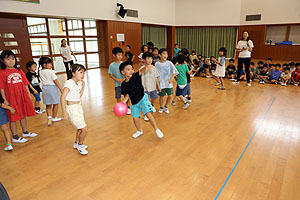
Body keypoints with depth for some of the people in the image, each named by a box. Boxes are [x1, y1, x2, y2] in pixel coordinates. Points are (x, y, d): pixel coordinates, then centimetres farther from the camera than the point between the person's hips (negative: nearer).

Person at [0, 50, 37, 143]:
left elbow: (25, 84, 10)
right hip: (12, 98, -5)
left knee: (23, 115, 16)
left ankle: (25, 132, 32)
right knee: (13, 117, 4)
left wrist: (29, 95, 8)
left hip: (23, 97, 5)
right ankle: (15, 136, 15)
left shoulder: (19, 71, 8)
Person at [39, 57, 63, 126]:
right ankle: (54, 117, 21)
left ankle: (49, 117, -4)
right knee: (55, 104, 11)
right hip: (52, 87, -5)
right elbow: (55, 81, -14)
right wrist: (60, 89, -9)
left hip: (45, 88, 5)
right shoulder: (51, 71, -14)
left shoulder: (40, 72, 4)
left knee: (48, 105, 13)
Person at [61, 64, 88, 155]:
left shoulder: (79, 83, 5)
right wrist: (64, 112, -26)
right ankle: (80, 145, 19)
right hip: (72, 108, -9)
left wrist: (83, 87, 2)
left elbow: (79, 97, 9)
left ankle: (76, 143, 45)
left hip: (79, 107, 9)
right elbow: (63, 97, -23)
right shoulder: (69, 83, -19)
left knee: (80, 128, 23)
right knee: (84, 129, -5)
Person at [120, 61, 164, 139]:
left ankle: (157, 130, -1)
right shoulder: (124, 84, 0)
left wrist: (145, 68, -50)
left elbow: (140, 72, -30)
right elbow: (127, 95, 6)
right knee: (135, 118, 6)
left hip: (143, 99, -4)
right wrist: (123, 102, -9)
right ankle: (139, 131, 35)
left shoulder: (135, 76, -9)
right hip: (134, 103, 4)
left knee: (148, 114, -18)